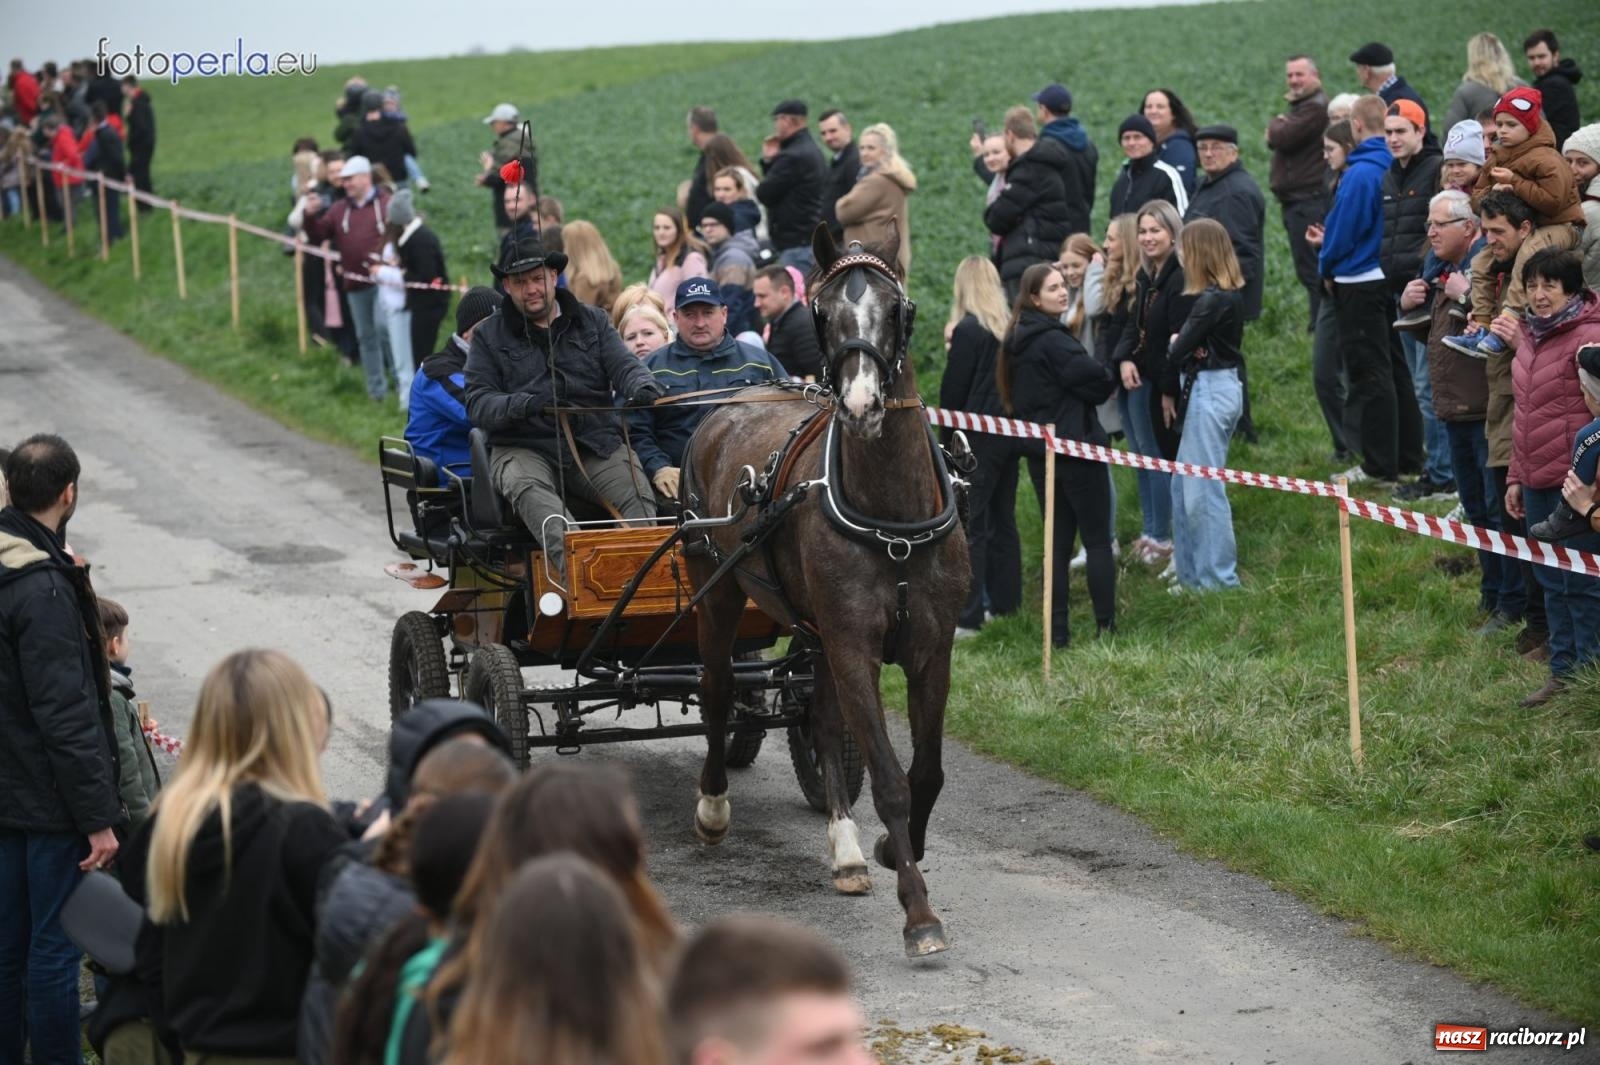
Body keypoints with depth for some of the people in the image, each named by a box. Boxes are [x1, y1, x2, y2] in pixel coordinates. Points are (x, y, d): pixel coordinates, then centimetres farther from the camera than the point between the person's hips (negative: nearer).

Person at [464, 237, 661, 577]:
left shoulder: (593, 321, 18)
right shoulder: (489, 335, 11)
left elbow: (624, 367, 7)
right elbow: (478, 402, 1)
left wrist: (643, 388, -19)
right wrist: (521, 405, -21)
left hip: (596, 444, 3)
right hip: (523, 445, -3)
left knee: (637, 492, -27)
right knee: (527, 487, -38)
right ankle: (571, 557, -61)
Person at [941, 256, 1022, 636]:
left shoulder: (968, 330, -15)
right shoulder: (1010, 326, 5)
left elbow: (952, 390, -13)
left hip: (980, 436, -7)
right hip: (1011, 430, 7)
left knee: (969, 524, -6)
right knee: (1002, 519, 16)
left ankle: (966, 618, -9)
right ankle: (1005, 603, 22)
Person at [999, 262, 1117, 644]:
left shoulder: (1018, 340, 10)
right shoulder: (1053, 340, -17)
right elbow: (1098, 381, -18)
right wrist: (1101, 391, 5)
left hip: (1039, 452, 8)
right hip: (1075, 449, -8)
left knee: (1058, 542, 11)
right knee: (1098, 540, -1)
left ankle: (1057, 632, 9)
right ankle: (1106, 626, -2)